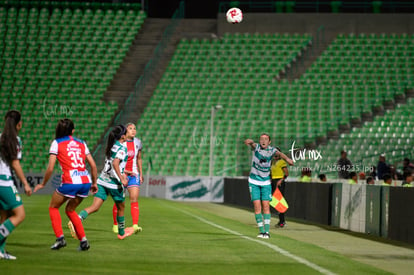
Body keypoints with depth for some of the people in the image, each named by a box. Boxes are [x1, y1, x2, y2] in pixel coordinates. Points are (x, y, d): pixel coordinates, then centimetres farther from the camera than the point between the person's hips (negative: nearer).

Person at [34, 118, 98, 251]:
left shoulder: (57, 143, 5)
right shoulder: (81, 143, 17)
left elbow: (50, 168, -2)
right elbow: (93, 165, 14)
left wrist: (43, 184, 11)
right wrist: (94, 183, 24)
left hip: (70, 181, -5)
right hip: (85, 181, 5)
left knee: (53, 207, 18)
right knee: (70, 210, 24)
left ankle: (60, 238, 2)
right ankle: (83, 240, 13)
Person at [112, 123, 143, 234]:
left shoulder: (137, 142, 7)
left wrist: (141, 174, 17)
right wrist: (124, 171, -16)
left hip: (133, 174, 3)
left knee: (134, 199, -12)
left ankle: (135, 225, -21)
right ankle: (115, 225, 20)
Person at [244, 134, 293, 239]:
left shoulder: (271, 150, -8)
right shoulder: (256, 147, -9)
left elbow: (279, 153, -32)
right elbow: (252, 143, -34)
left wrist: (287, 158, -55)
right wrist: (249, 141, -60)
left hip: (266, 182, 1)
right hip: (254, 181, -1)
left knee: (266, 206, -5)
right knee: (257, 206, -7)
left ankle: (267, 231, -4)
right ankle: (261, 231, -1)